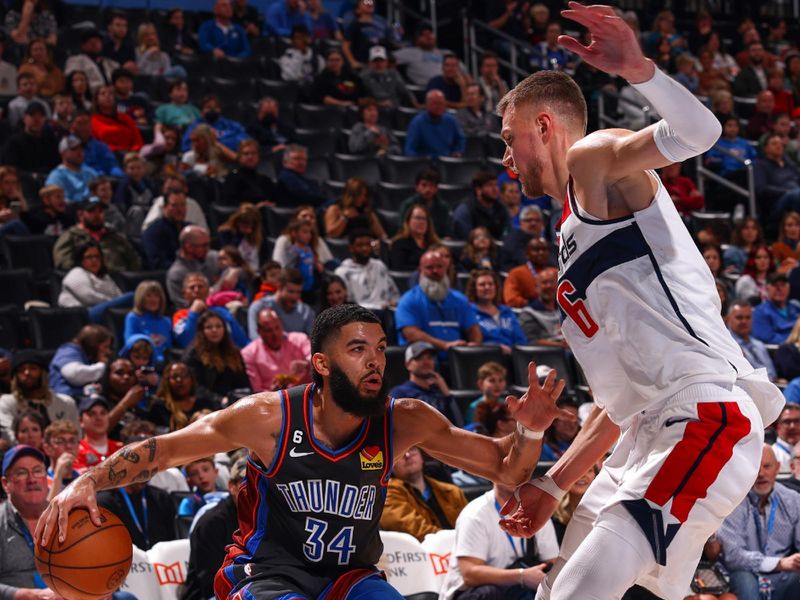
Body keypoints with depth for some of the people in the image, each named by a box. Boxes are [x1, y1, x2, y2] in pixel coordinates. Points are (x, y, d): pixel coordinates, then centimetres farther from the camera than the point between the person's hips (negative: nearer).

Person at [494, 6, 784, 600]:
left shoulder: (594, 159, 2)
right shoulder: (573, 238, 28)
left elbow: (698, 131, -21)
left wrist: (637, 68, -37)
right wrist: (553, 486, 27)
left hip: (707, 413, -10)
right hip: (650, 434, 10)